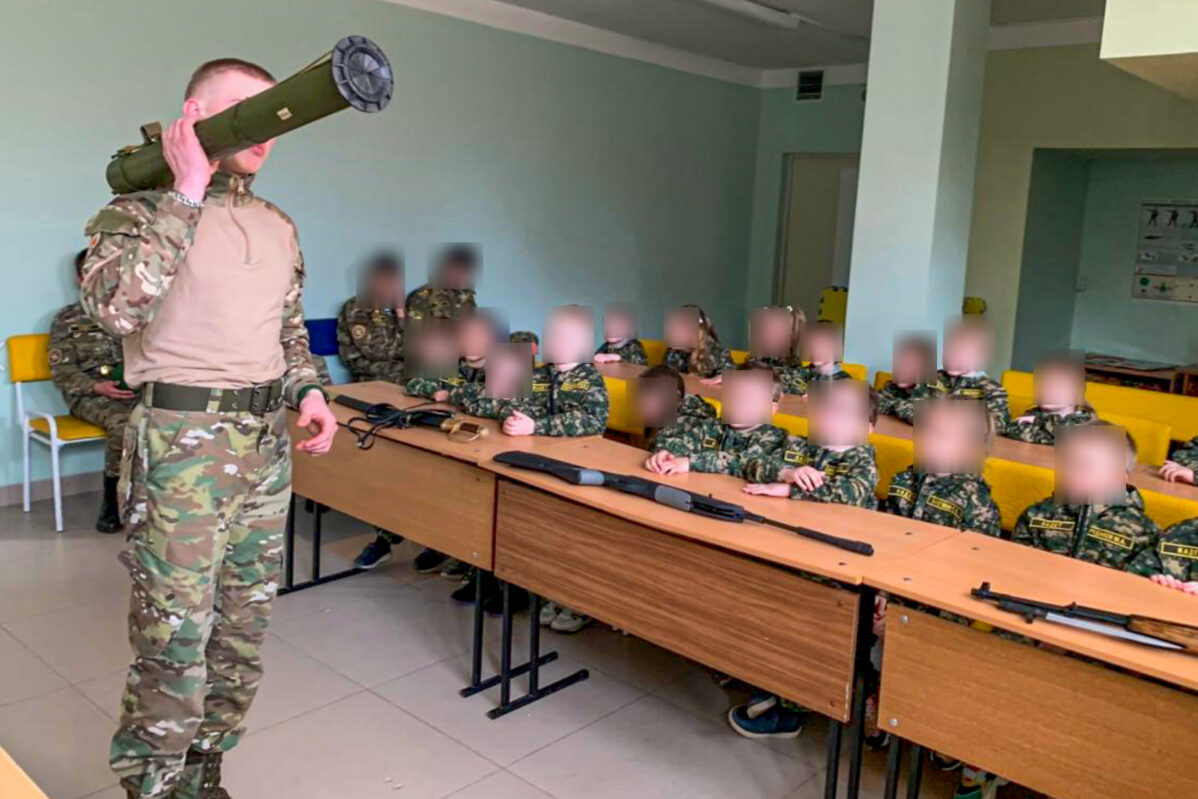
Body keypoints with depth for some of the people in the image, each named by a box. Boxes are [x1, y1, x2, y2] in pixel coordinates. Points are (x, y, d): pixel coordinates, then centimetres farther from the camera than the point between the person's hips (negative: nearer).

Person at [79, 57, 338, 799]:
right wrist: (187, 195, -19)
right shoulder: (143, 207, -4)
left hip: (268, 440, 6)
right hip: (183, 440, -6)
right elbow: (114, 305, -23)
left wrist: (309, 390, 4)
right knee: (175, 634, -2)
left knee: (245, 628, 12)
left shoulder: (279, 226, 14)